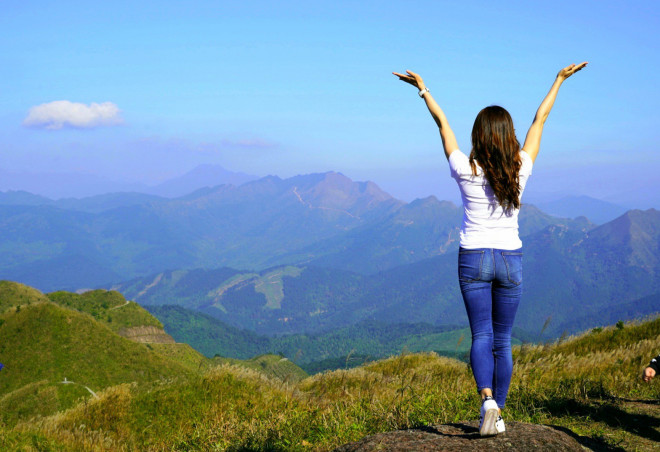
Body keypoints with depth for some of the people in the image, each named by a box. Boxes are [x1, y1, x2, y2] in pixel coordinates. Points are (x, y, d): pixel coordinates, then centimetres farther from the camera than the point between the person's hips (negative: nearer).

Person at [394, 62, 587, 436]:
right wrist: (560, 80, 16)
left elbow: (442, 122, 2)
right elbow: (540, 119, 5)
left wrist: (422, 88, 13)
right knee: (503, 341, 10)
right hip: (510, 260, 1)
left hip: (474, 258, -1)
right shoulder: (521, 169, -6)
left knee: (481, 336, 3)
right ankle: (498, 413, 12)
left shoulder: (465, 170, -10)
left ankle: (488, 400, -20)